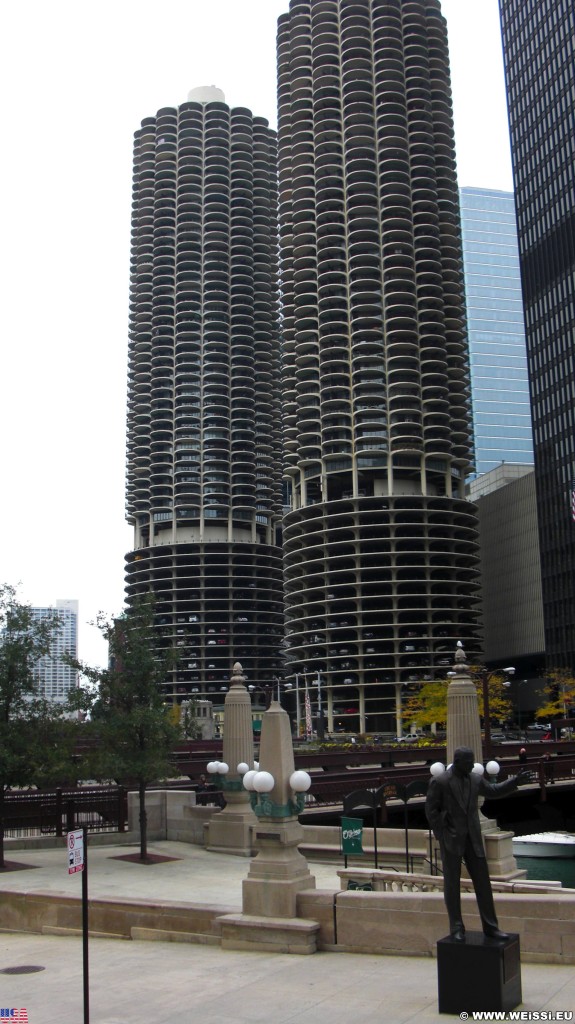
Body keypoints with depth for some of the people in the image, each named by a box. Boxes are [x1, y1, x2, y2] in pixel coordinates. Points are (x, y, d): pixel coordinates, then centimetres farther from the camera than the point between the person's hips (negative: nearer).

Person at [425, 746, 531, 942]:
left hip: (472, 839, 5)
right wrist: (441, 834, -10)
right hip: (451, 841, -5)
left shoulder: (475, 779, 6)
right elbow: (431, 810, -7)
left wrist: (516, 780, 11)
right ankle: (456, 929, 13)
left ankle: (490, 926, 14)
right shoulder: (439, 782, -10)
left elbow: (493, 791, 21)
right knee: (452, 884, 4)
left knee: (483, 882, 6)